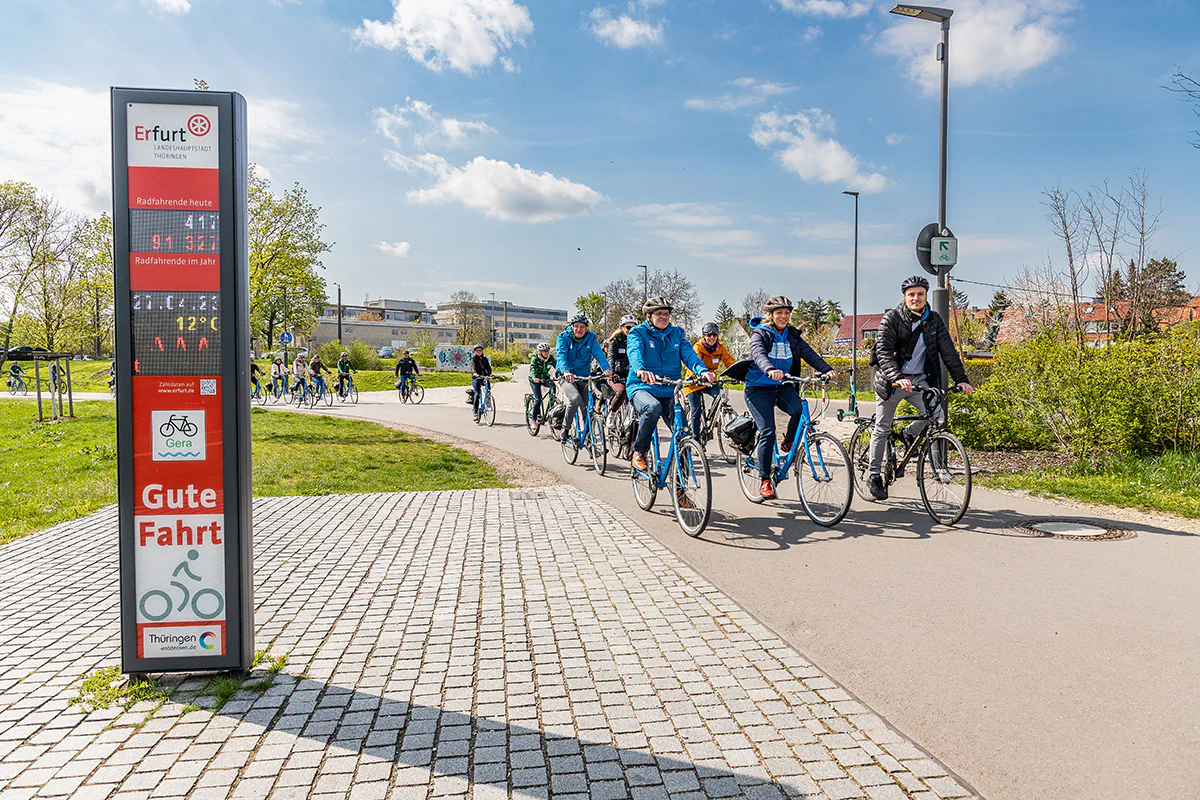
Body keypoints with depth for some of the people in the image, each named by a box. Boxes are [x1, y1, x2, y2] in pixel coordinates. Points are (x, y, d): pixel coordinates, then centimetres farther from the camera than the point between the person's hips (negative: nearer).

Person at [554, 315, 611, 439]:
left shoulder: (591, 338, 0)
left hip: (583, 376, 4)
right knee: (575, 398, -28)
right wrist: (566, 371, -42)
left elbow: (599, 354, -14)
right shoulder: (564, 337, -8)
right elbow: (561, 355, -22)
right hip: (567, 376, -4)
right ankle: (565, 428, -10)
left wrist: (606, 369, -34)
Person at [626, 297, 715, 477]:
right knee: (653, 408, -37)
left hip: (668, 392, 4)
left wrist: (702, 371, -25)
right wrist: (640, 370, -44)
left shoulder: (677, 333, 13)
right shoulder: (638, 332, 1)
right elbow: (634, 352, -20)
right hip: (641, 388, -4)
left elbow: (688, 353, -2)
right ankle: (639, 453, -15)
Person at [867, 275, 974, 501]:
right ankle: (874, 475, 14)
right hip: (892, 380, -3)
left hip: (919, 379, 3)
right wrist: (897, 377, -34)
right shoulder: (892, 318, -10)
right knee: (882, 429, 0)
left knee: (937, 413, -18)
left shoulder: (934, 320, 2)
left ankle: (909, 434, 13)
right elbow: (883, 352, -19)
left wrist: (961, 379, -11)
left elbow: (948, 351, 1)